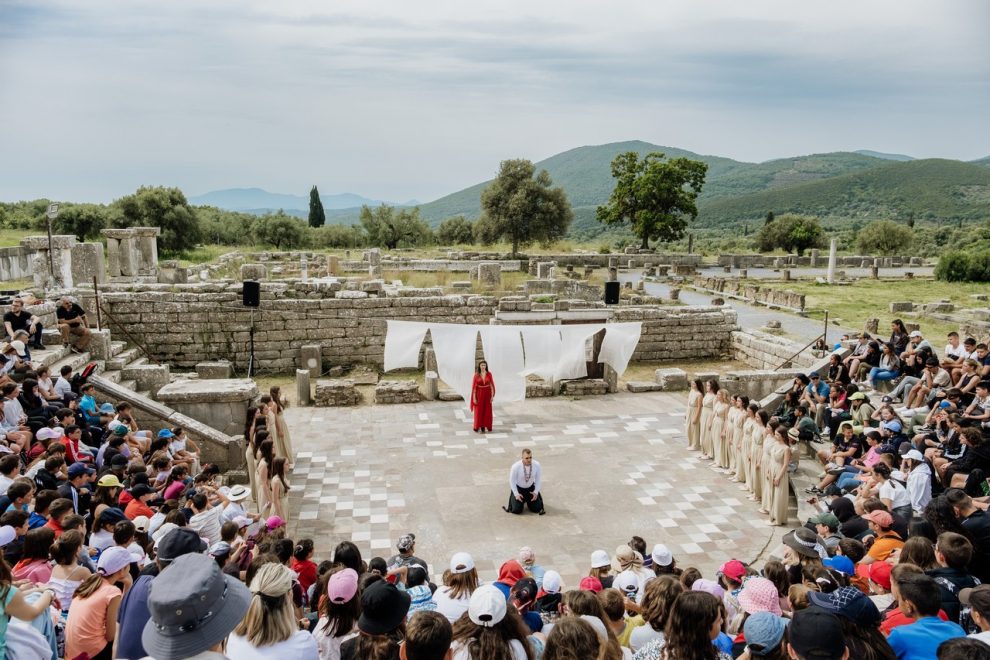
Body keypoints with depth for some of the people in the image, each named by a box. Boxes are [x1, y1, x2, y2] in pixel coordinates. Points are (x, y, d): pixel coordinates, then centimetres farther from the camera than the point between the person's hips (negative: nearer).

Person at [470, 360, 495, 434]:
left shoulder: (489, 374, -1)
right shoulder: (476, 375, -5)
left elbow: (492, 385, 1)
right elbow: (473, 386, -5)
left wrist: (492, 396, -4)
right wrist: (474, 397, -9)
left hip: (487, 394, 1)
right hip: (479, 394, -1)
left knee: (487, 411, 5)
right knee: (479, 411, 2)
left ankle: (487, 427, 14)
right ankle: (477, 427, 11)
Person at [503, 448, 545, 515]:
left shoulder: (537, 464, -20)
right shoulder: (516, 466, -28)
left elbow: (538, 479, -6)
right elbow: (512, 481, -15)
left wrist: (536, 492, -11)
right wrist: (516, 494, -16)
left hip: (530, 488, 3)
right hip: (518, 488, -2)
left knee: (537, 509, -5)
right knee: (517, 510, -13)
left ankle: (528, 500, 28)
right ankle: (513, 498, 21)